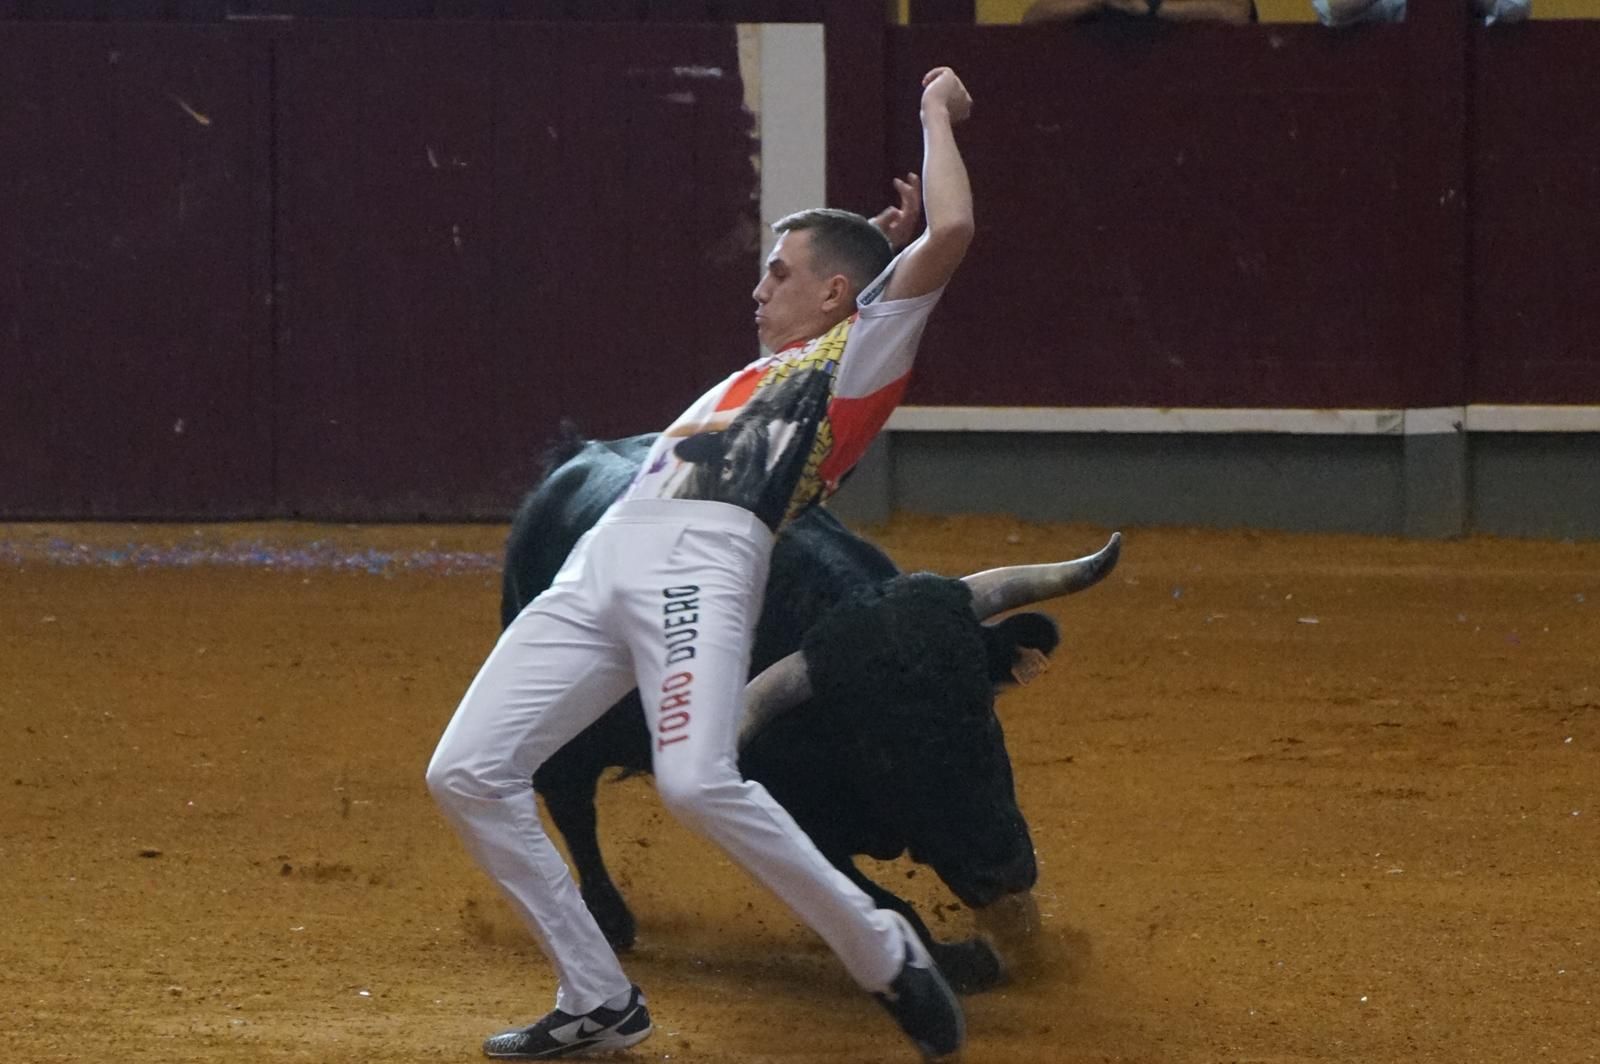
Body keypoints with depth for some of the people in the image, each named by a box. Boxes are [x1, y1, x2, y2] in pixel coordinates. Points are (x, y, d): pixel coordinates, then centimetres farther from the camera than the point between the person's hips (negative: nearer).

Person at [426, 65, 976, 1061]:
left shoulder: (860, 349, 10)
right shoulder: (762, 370, 33)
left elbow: (950, 233, -2)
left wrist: (937, 111, 12)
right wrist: (844, 235, 44)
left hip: (704, 562, -9)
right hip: (601, 564, 9)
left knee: (697, 782, -31)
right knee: (468, 774, -2)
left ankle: (884, 951, -15)